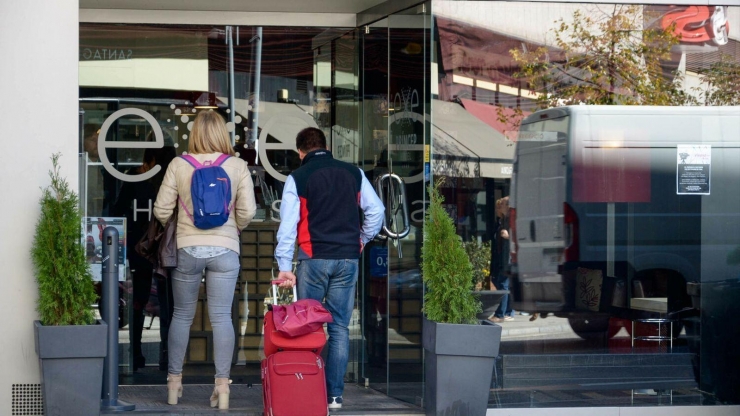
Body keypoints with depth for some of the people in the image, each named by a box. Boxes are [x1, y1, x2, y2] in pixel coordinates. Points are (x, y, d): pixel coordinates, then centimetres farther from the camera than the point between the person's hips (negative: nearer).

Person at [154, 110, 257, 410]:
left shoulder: (178, 165, -3)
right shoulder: (237, 166, -3)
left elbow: (161, 211, -1)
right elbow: (248, 211, -3)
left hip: (188, 248, 0)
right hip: (225, 249, 0)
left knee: (182, 315, 12)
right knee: (221, 317, 1)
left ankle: (174, 383, 18)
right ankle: (222, 386, 0)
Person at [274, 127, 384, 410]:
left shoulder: (297, 178, -1)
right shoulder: (354, 174, 8)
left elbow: (287, 225, -5)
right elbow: (376, 210, 6)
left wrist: (285, 266, -4)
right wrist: (361, 240, 20)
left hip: (314, 259, -3)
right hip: (348, 259, 3)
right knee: (339, 327, 5)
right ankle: (334, 395, 1)